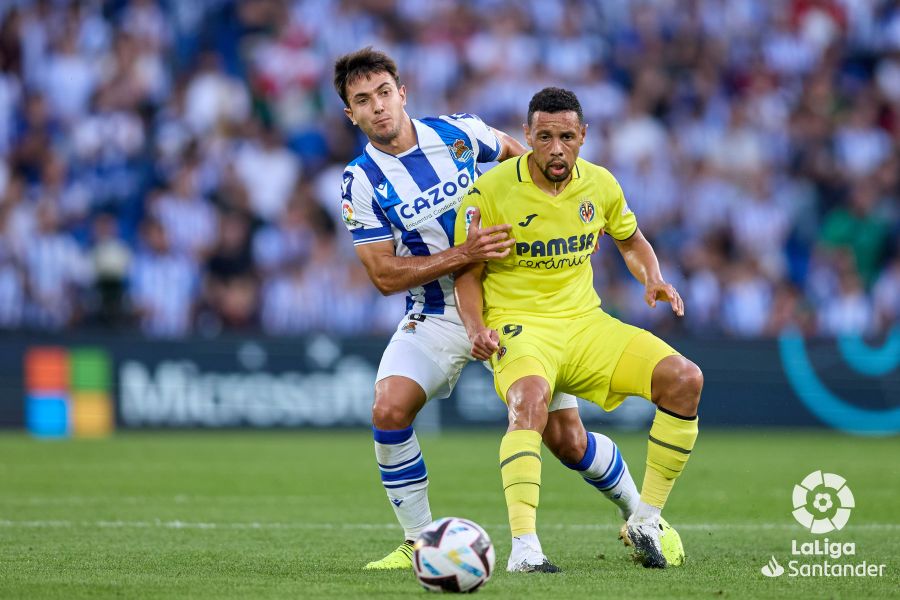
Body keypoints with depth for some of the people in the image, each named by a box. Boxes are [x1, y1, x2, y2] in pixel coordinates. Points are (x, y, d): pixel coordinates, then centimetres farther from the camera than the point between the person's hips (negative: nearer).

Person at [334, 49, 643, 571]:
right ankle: (419, 543, -10)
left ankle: (639, 518, 25)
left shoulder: (459, 132, -6)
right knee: (389, 410, -25)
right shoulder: (361, 182, -10)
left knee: (567, 441, -1)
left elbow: (518, 155, 16)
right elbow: (385, 275, -15)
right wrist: (464, 255, -25)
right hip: (437, 319, 0)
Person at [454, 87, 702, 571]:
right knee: (529, 399, -39)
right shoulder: (491, 191, -10)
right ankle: (523, 547, -43)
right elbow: (468, 273, -2)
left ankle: (646, 521, -2)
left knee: (684, 379, -13)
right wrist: (476, 328, -20)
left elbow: (631, 241, 22)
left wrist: (653, 280, 1)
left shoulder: (599, 184, 4)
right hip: (519, 327, -5)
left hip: (586, 323, 5)